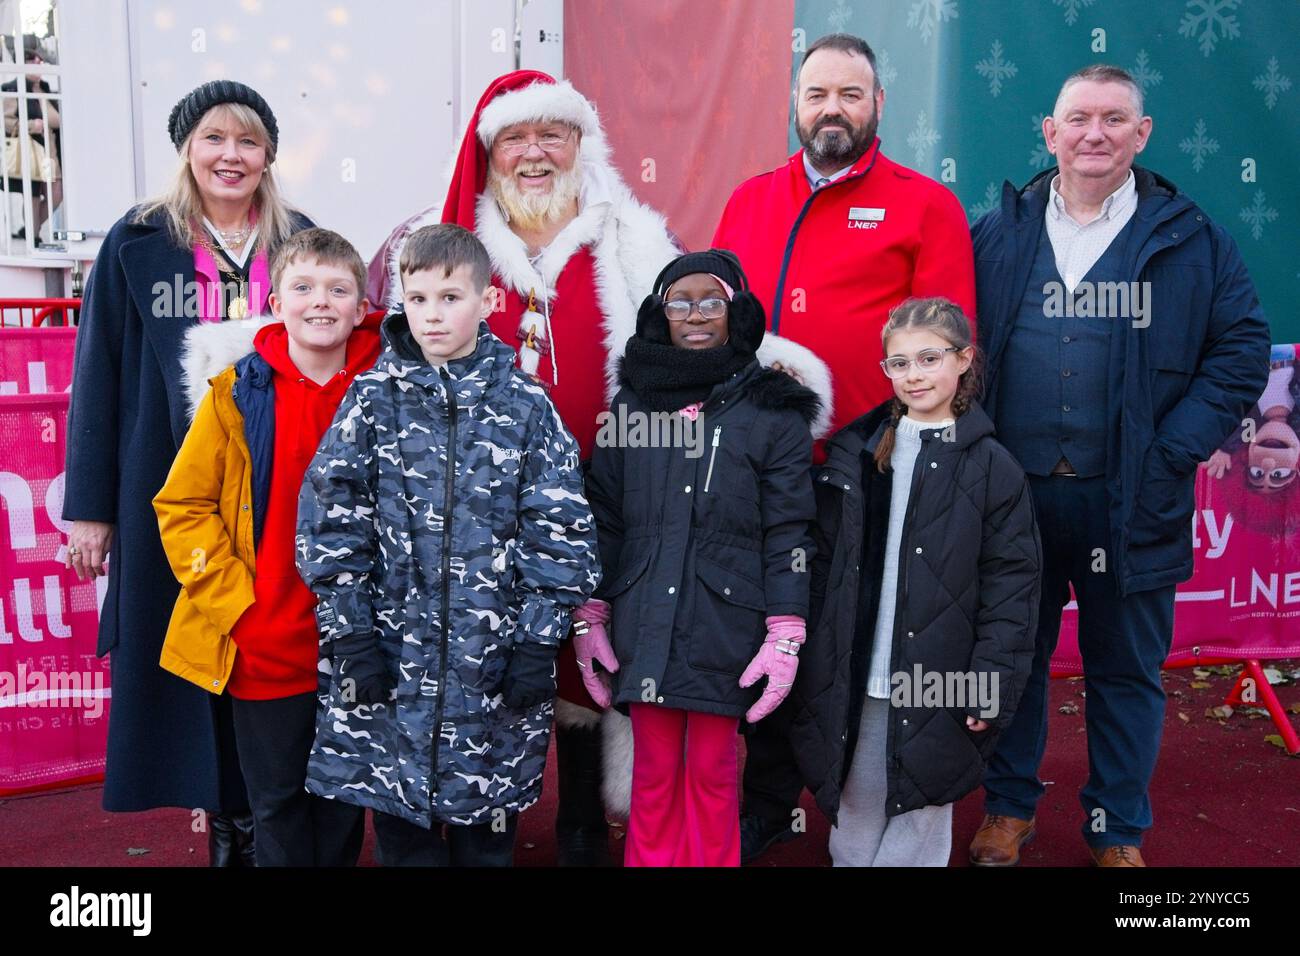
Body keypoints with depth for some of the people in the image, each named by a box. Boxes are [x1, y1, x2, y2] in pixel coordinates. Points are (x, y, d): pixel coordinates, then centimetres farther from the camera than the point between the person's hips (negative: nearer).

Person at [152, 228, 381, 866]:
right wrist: (234, 599, -10)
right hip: (264, 645, -1)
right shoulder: (239, 390, -5)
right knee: (277, 797, 13)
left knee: (343, 797, 16)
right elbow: (182, 504, -2)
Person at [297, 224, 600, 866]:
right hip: (391, 653, 0)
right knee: (402, 822, 11)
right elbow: (330, 517, -1)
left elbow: (559, 530, -1)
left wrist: (538, 641, -5)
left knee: (487, 826, 13)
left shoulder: (526, 405, 0)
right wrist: (350, 635, -6)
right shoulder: (373, 399, 1)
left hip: (495, 662, 0)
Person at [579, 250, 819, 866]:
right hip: (644, 627, 2)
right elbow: (602, 518, 9)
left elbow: (788, 534, -3)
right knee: (652, 774, 10)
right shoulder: (632, 403, 8)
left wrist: (785, 639, -8)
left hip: (726, 629, -2)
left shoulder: (773, 411, -1)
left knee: (712, 774, 8)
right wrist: (590, 617, 6)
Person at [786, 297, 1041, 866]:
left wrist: (992, 685, -9)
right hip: (850, 682, 3)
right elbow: (822, 564, 7)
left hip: (938, 686, -2)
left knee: (922, 809, 10)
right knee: (854, 807, 14)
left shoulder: (990, 466, -4)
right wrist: (813, 662, 2)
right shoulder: (854, 452, 5)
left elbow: (1011, 585, -5)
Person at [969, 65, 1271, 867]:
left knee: (1127, 670, 10)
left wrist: (1172, 453, -8)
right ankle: (1009, 808, 30)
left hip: (1129, 505, -1)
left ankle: (1119, 830, 27)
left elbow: (1243, 352, 2)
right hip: (1012, 494, 1)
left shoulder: (1192, 242, 3)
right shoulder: (998, 236, 7)